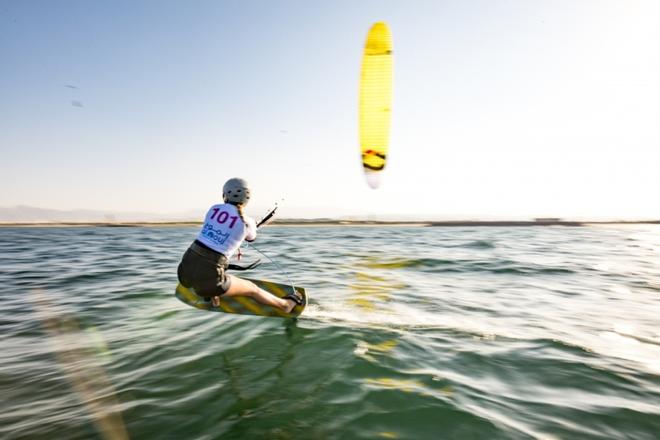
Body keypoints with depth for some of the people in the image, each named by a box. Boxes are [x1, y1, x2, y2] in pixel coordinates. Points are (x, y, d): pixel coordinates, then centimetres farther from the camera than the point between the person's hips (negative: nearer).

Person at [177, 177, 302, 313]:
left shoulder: (214, 209, 6)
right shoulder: (247, 222, -3)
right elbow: (251, 238, 19)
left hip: (185, 270, 4)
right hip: (208, 279, -3)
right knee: (252, 289, 19)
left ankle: (212, 297, 45)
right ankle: (286, 304, 39)